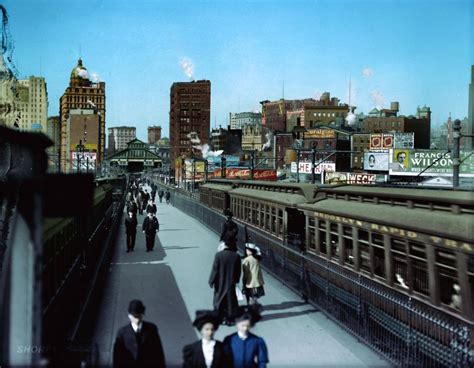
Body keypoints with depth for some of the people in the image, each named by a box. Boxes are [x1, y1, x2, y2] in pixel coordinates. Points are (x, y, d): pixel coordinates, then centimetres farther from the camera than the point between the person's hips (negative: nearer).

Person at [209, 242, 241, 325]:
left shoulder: (218, 255, -17)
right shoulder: (236, 256, -8)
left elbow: (215, 269, -14)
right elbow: (238, 271, 0)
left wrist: (211, 281, -4)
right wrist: (236, 280, 15)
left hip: (220, 283, -2)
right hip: (231, 283, 2)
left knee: (219, 300, 13)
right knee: (230, 300, 11)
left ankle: (222, 318, 18)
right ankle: (230, 319, 15)